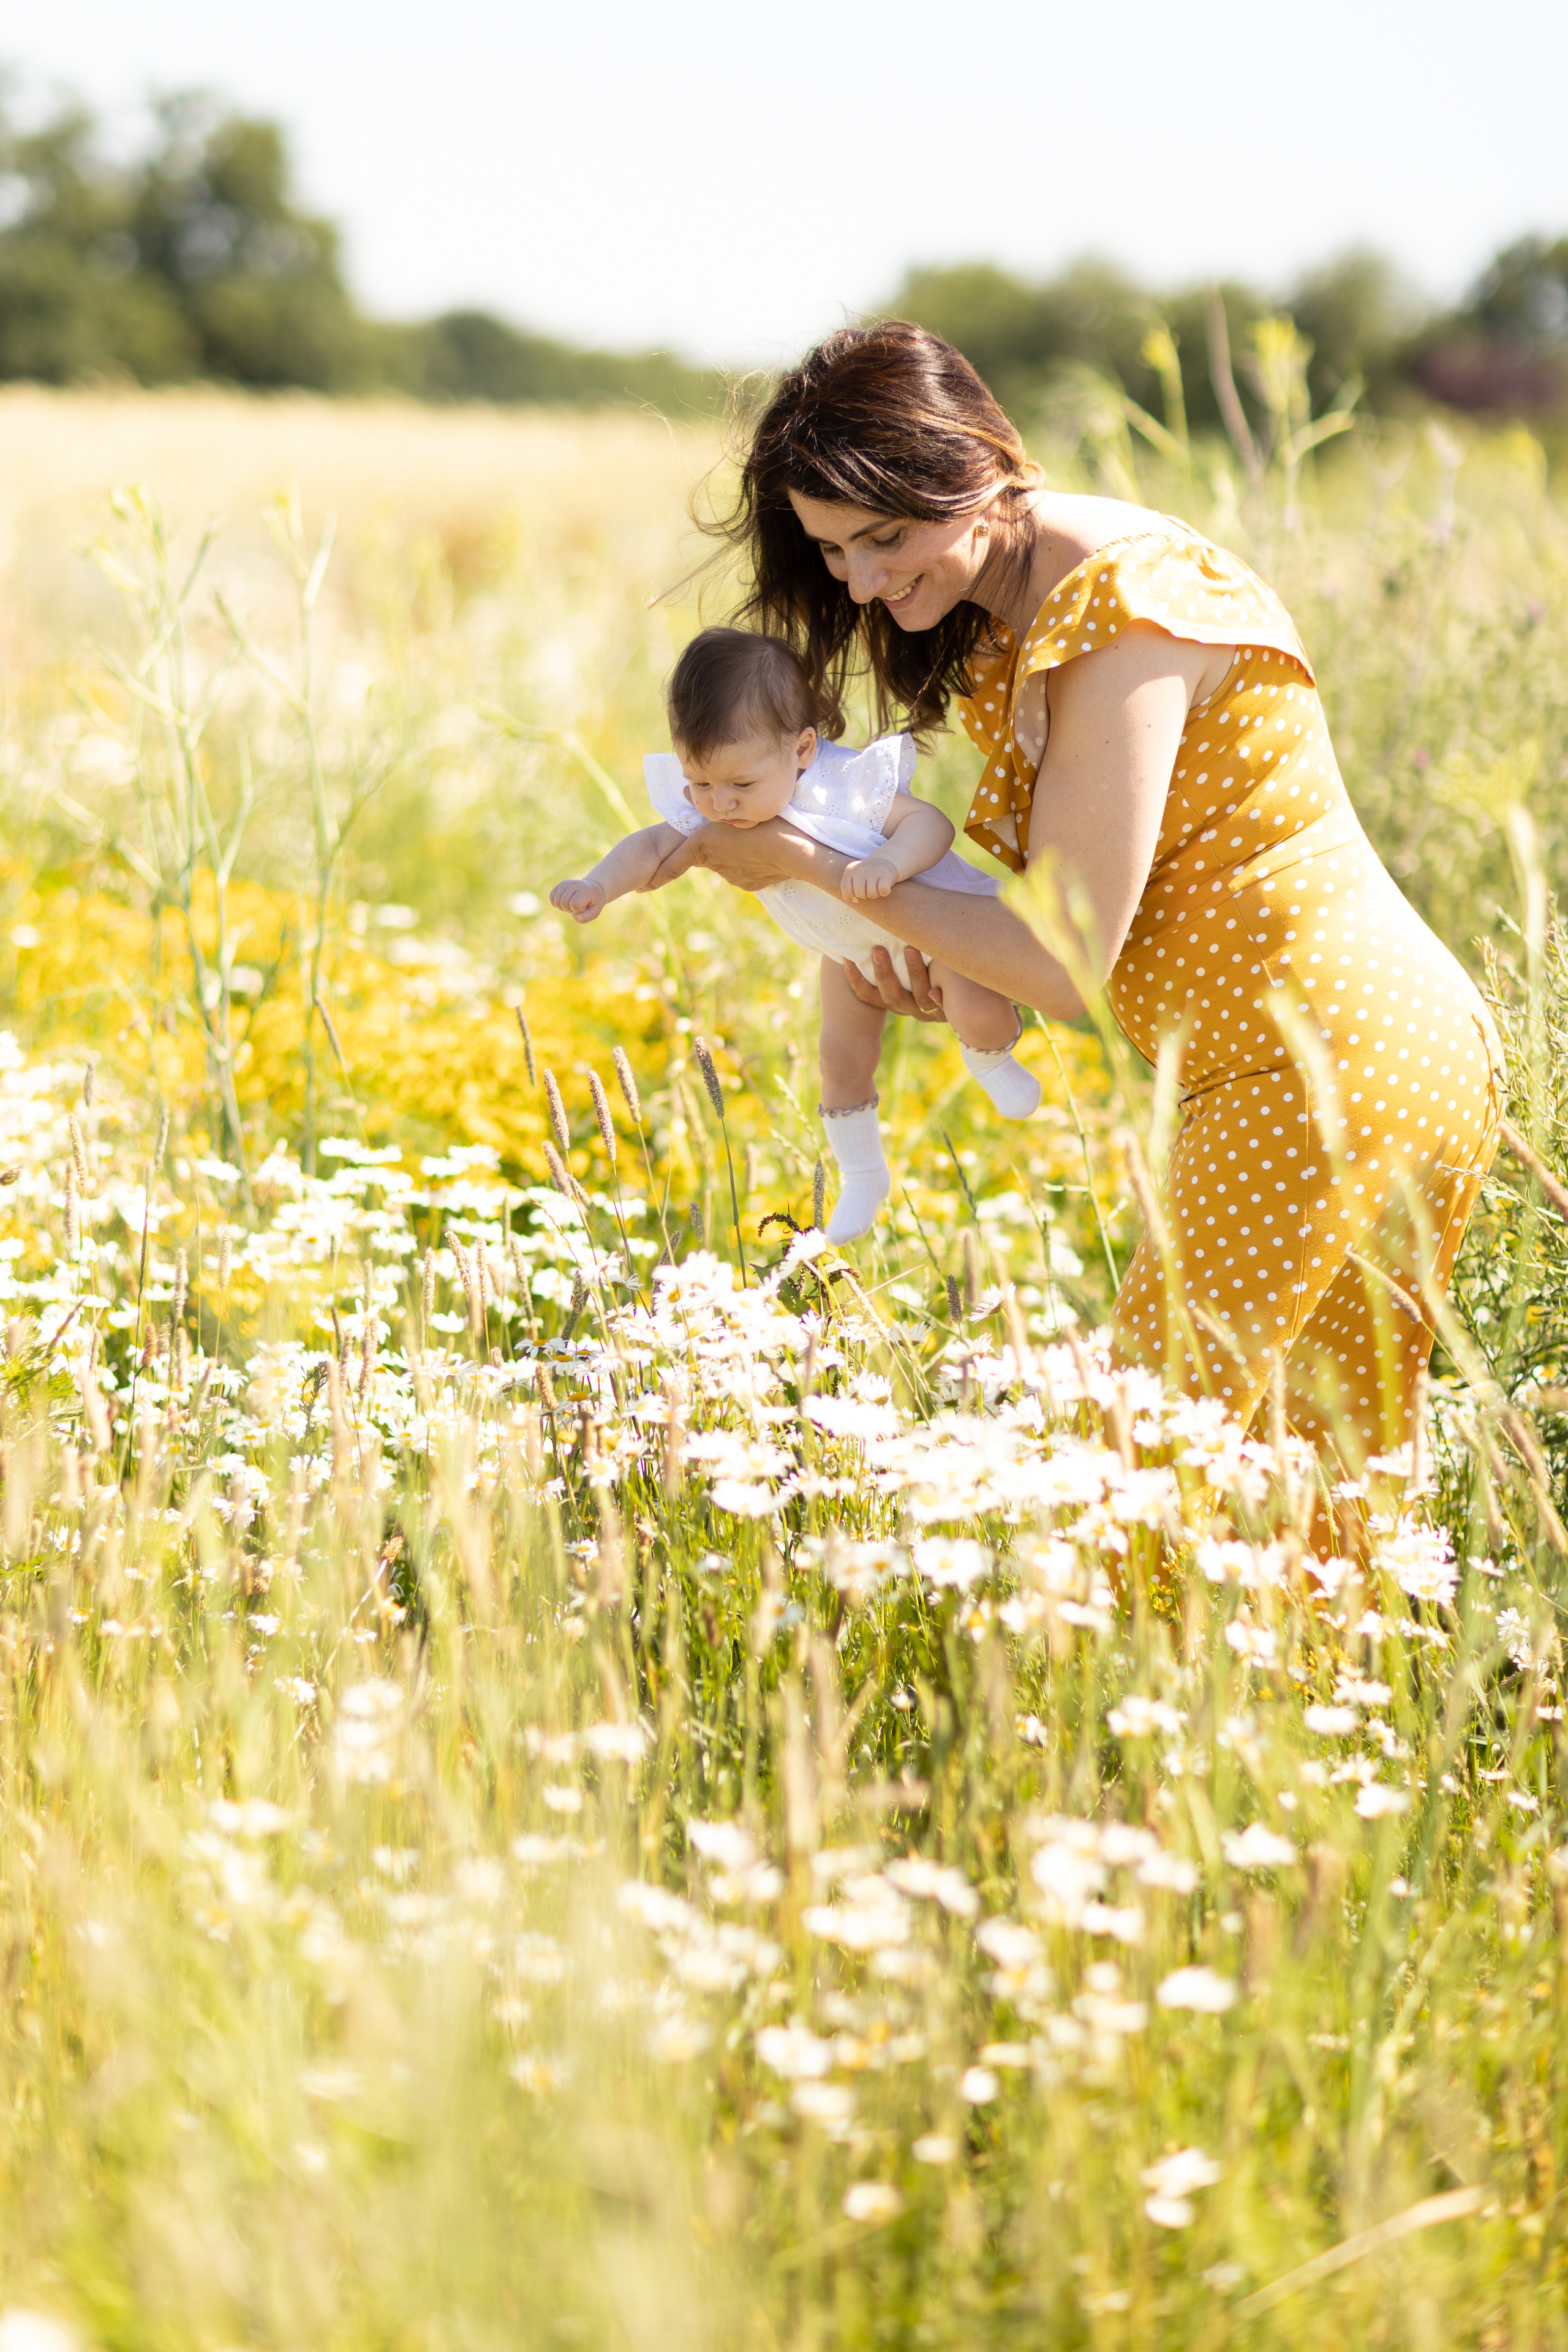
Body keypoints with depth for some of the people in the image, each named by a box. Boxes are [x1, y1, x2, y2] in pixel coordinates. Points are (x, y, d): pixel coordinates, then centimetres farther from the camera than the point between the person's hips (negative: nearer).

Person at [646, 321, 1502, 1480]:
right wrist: (964, 974, 1)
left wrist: (810, 865, -10)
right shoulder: (1012, 615, 11)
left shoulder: (1120, 612, -19)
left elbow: (1068, 964, -17)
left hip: (1329, 1086, -10)